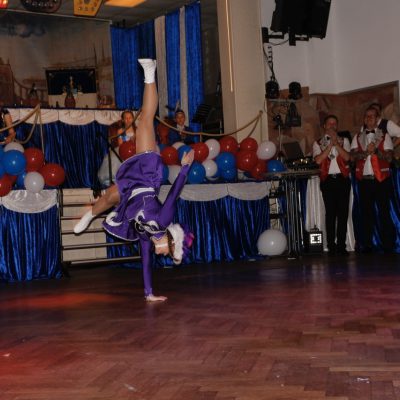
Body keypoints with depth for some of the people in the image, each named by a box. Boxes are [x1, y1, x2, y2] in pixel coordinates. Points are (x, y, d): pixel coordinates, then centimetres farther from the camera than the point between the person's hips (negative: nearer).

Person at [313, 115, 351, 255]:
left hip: (342, 179, 1)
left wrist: (336, 143, -10)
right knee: (330, 213, -2)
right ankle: (331, 246, 1)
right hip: (328, 180, -1)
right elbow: (318, 160, -8)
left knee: (343, 212, -2)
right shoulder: (318, 143, 9)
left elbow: (347, 157, -4)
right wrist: (330, 144, -8)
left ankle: (341, 245, 3)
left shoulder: (344, 141, 13)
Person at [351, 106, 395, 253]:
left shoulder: (384, 136, 7)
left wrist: (376, 151, -16)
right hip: (364, 179, 2)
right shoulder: (357, 137, 14)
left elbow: (389, 157, -3)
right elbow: (353, 156, 0)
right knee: (366, 212, 3)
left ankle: (388, 245, 1)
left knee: (384, 212, -3)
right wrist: (367, 152, -13)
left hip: (381, 179, -2)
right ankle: (367, 245, 7)